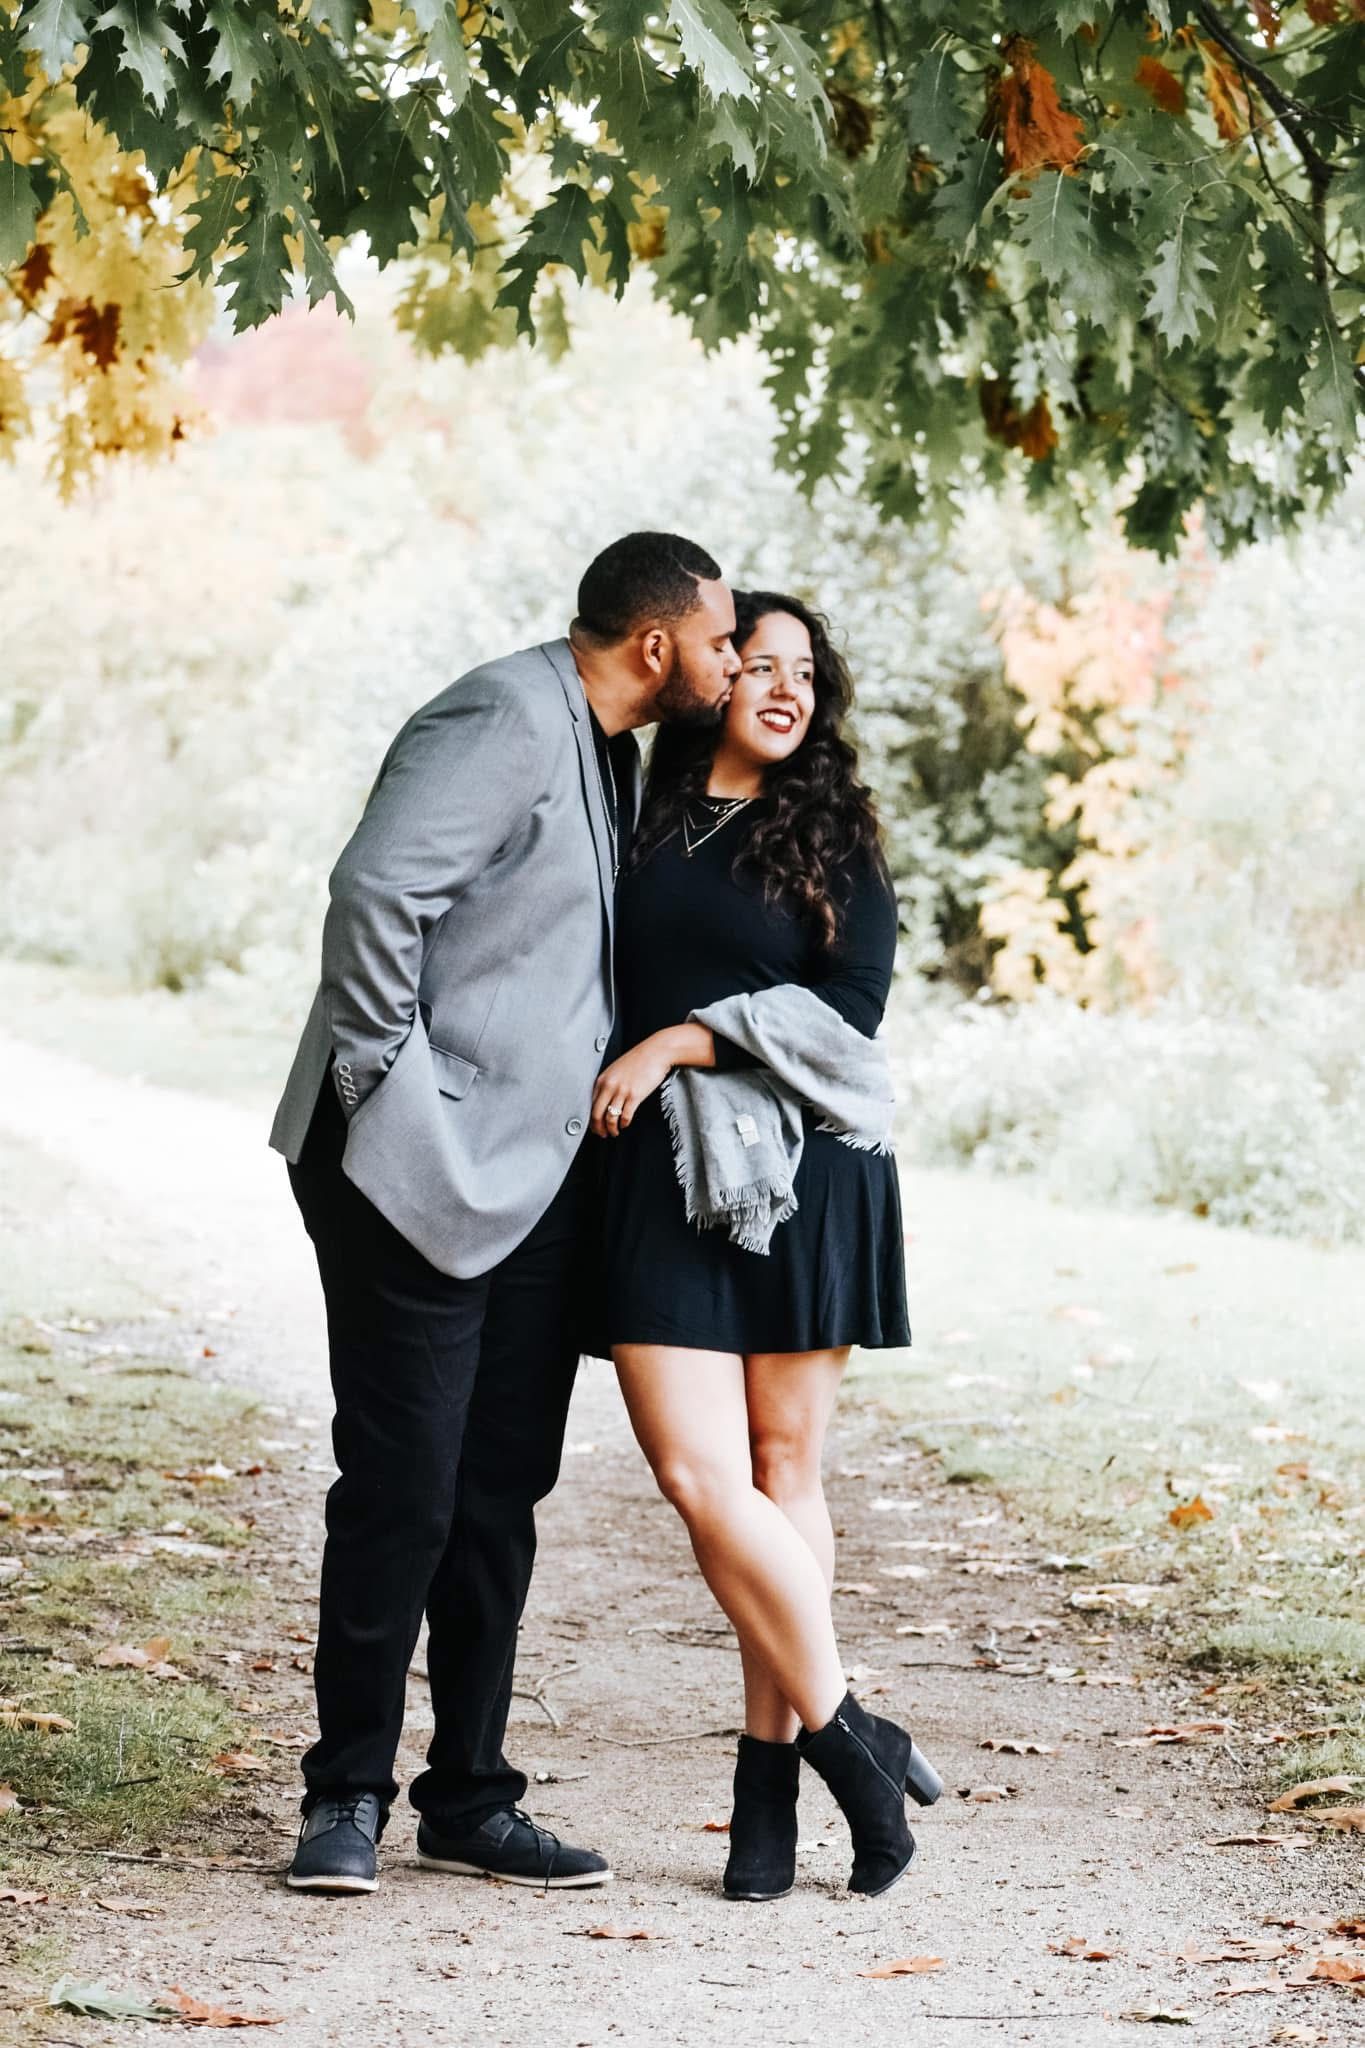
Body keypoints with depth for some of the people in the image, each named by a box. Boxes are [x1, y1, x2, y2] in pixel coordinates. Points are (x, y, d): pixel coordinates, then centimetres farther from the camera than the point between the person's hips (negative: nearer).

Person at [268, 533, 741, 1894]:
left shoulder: (613, 754, 16)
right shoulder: (509, 720, -14)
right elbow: (377, 886, -25)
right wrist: (392, 1076, -20)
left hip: (538, 1172, 9)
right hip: (422, 1170, -9)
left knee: (501, 1497, 9)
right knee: (403, 1490, -4)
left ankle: (469, 1802, 16)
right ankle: (348, 1795, 8)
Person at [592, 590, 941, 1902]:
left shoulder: (830, 837, 8)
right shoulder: (645, 835, 13)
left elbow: (847, 1005, -4)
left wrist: (684, 1041, -10)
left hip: (801, 1178, -1)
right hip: (663, 1178, 1)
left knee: (781, 1472, 1)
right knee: (698, 1475, -11)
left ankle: (772, 1770, 7)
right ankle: (852, 1743, -3)